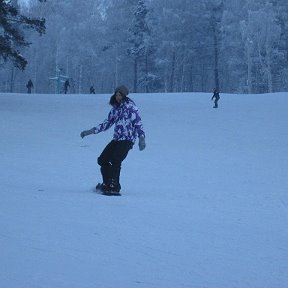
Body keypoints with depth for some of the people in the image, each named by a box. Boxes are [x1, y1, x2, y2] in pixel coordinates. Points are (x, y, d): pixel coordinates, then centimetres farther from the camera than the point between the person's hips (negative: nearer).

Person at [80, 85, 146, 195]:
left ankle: (114, 187, -19)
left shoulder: (130, 106, -5)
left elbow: (138, 122, -11)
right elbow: (106, 123, 24)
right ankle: (107, 184, 15)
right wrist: (90, 131, 22)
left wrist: (141, 137, -22)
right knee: (102, 159, 3)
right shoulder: (115, 108, 16)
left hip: (128, 139, -8)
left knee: (115, 161, -22)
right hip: (117, 139, 8)